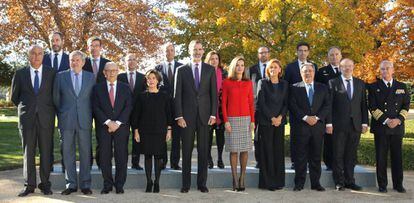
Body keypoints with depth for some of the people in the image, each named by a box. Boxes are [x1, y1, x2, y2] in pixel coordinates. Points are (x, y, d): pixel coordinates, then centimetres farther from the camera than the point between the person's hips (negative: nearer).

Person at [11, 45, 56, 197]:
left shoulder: (52, 73, 4)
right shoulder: (20, 74, 6)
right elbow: (14, 97, 14)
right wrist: (25, 108, 14)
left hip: (46, 118, -1)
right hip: (27, 118, 1)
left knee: (46, 152, 2)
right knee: (28, 152, 3)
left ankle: (45, 184, 10)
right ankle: (29, 185, 10)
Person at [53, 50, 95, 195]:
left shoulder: (91, 77, 7)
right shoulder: (60, 76, 6)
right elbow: (56, 98, 10)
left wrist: (90, 115, 8)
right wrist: (61, 115, 9)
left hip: (84, 121, 0)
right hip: (66, 121, 0)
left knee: (85, 153, 2)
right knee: (68, 153, 3)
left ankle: (85, 184, 10)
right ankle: (71, 184, 12)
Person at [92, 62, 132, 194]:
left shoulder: (125, 88, 10)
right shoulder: (97, 88, 9)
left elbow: (128, 107, 2)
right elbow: (96, 108, 0)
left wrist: (118, 123, -9)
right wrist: (108, 122, -11)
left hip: (121, 126, 0)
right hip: (104, 126, 0)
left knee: (121, 156, -1)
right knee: (105, 156, 0)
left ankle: (119, 185, 7)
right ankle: (107, 184, 9)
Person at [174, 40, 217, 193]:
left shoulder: (210, 69, 7)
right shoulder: (181, 70, 4)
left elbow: (214, 93, 5)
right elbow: (177, 95, 1)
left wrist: (213, 114, -2)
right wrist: (179, 116, -6)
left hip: (204, 115, 1)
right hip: (187, 116, -1)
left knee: (203, 151, 5)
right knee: (186, 151, 5)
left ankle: (202, 183, 14)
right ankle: (186, 184, 13)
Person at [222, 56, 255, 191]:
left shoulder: (248, 83, 9)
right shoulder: (227, 82, 3)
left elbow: (251, 103, 8)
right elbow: (223, 103, 1)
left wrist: (252, 121, 1)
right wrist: (225, 121, -7)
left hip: (246, 119, 2)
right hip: (232, 119, -2)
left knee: (245, 149, 2)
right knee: (233, 150, -1)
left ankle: (242, 178, 10)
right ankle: (235, 179, 4)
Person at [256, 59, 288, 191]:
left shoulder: (284, 84, 12)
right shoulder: (262, 83, 2)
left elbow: (286, 103, 8)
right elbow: (261, 103, -4)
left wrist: (280, 117, -8)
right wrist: (272, 118, -10)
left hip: (280, 121, 3)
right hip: (265, 121, -3)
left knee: (279, 150, 4)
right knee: (267, 150, -3)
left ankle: (279, 181, 10)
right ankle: (267, 181, 2)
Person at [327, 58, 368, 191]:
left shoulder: (360, 84, 12)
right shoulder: (333, 83, 2)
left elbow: (363, 104, 11)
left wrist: (364, 123, 4)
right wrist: (329, 123, -8)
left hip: (355, 125, 3)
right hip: (339, 125, -3)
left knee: (351, 155, 8)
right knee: (338, 155, 2)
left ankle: (350, 181, 17)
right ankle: (339, 182, 11)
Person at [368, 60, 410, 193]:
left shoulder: (402, 87, 12)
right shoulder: (374, 87, 5)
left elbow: (406, 106, 7)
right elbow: (372, 107, -3)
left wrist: (399, 119, -10)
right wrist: (385, 120, -13)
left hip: (397, 127, 2)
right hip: (380, 127, -2)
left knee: (397, 156, 6)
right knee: (381, 157, 1)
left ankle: (398, 184, 16)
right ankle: (382, 184, 9)